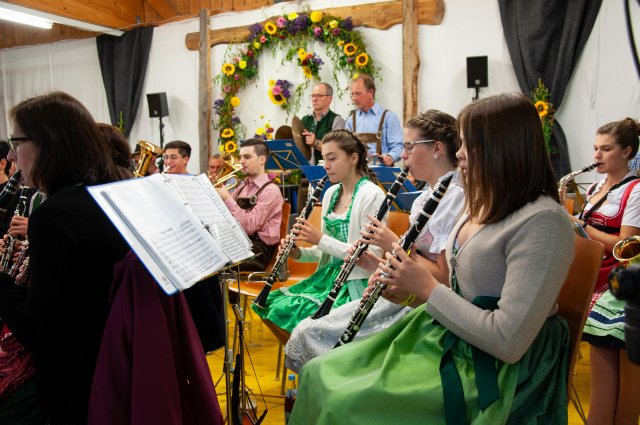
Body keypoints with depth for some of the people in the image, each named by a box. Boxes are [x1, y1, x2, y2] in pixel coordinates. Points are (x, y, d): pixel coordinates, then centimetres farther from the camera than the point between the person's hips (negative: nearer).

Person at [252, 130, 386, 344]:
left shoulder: (372, 195, -13)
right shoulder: (331, 193, 11)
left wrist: (321, 239, -21)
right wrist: (298, 253, -3)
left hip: (356, 283, -8)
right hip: (329, 275, 8)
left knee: (295, 313, -21)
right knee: (271, 304, -4)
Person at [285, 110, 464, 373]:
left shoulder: (454, 197, -15)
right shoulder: (425, 197, 14)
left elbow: (444, 277, -21)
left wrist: (394, 245, -16)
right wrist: (378, 264, 1)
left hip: (422, 309, -9)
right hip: (400, 297, 9)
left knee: (310, 334, -9)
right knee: (305, 331, 3)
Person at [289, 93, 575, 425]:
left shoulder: (543, 222, -22)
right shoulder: (484, 204, 8)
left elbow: (508, 342, -26)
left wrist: (428, 288, -18)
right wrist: (410, 286, -1)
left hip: (494, 369, -8)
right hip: (447, 335, 9)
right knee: (319, 373, 1)